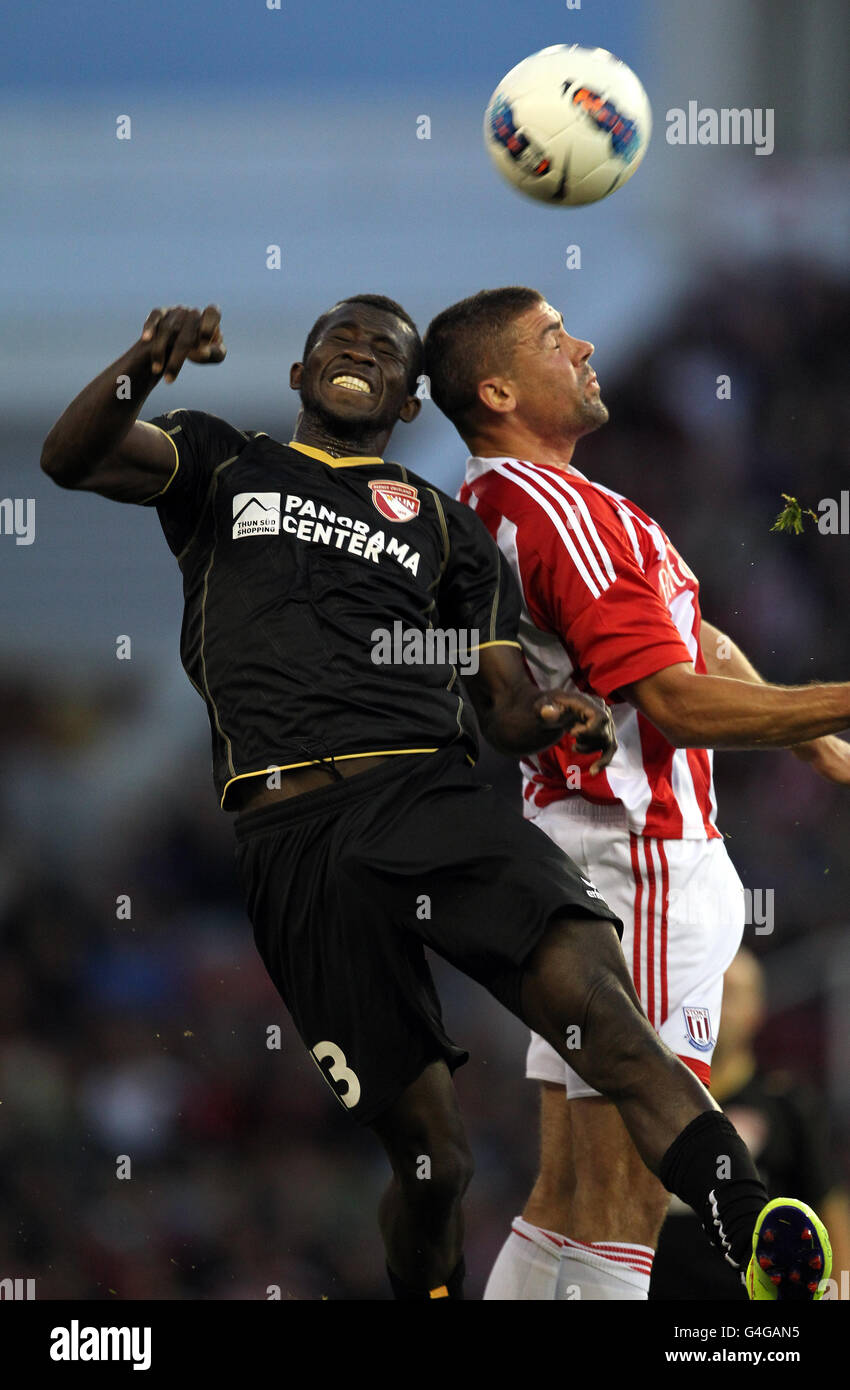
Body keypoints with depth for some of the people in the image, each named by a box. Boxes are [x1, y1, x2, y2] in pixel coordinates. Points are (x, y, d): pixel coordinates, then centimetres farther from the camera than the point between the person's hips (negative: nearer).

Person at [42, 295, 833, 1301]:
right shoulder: (224, 466, 22)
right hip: (291, 831, -1)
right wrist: (144, 362, -16)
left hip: (430, 793, 1)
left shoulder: (446, 528, 28)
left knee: (587, 988, -28)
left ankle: (768, 1259, -40)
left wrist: (552, 719, -1)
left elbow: (505, 705, 24)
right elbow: (70, 459, 5)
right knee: (428, 1152, -7)